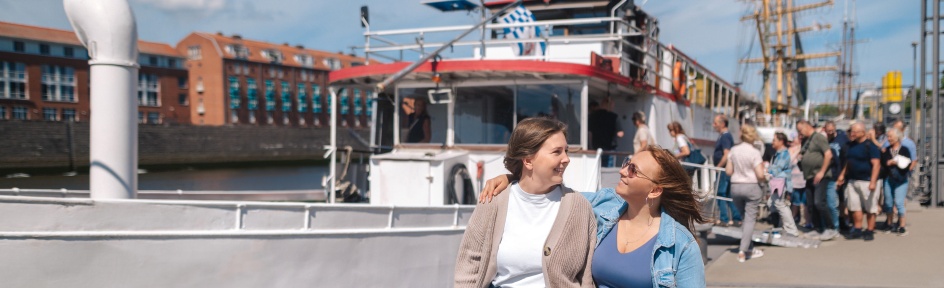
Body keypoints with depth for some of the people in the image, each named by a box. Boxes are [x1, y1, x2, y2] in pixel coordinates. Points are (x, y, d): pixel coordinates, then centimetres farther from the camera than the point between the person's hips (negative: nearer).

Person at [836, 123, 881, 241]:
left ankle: (870, 231, 8)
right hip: (853, 180, 7)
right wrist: (842, 175, 19)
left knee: (870, 208, 1)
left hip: (867, 181, -7)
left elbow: (876, 165, -17)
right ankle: (857, 230, 16)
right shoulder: (852, 145, 11)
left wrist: (873, 182, -24)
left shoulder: (870, 146, -12)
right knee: (855, 206, 8)